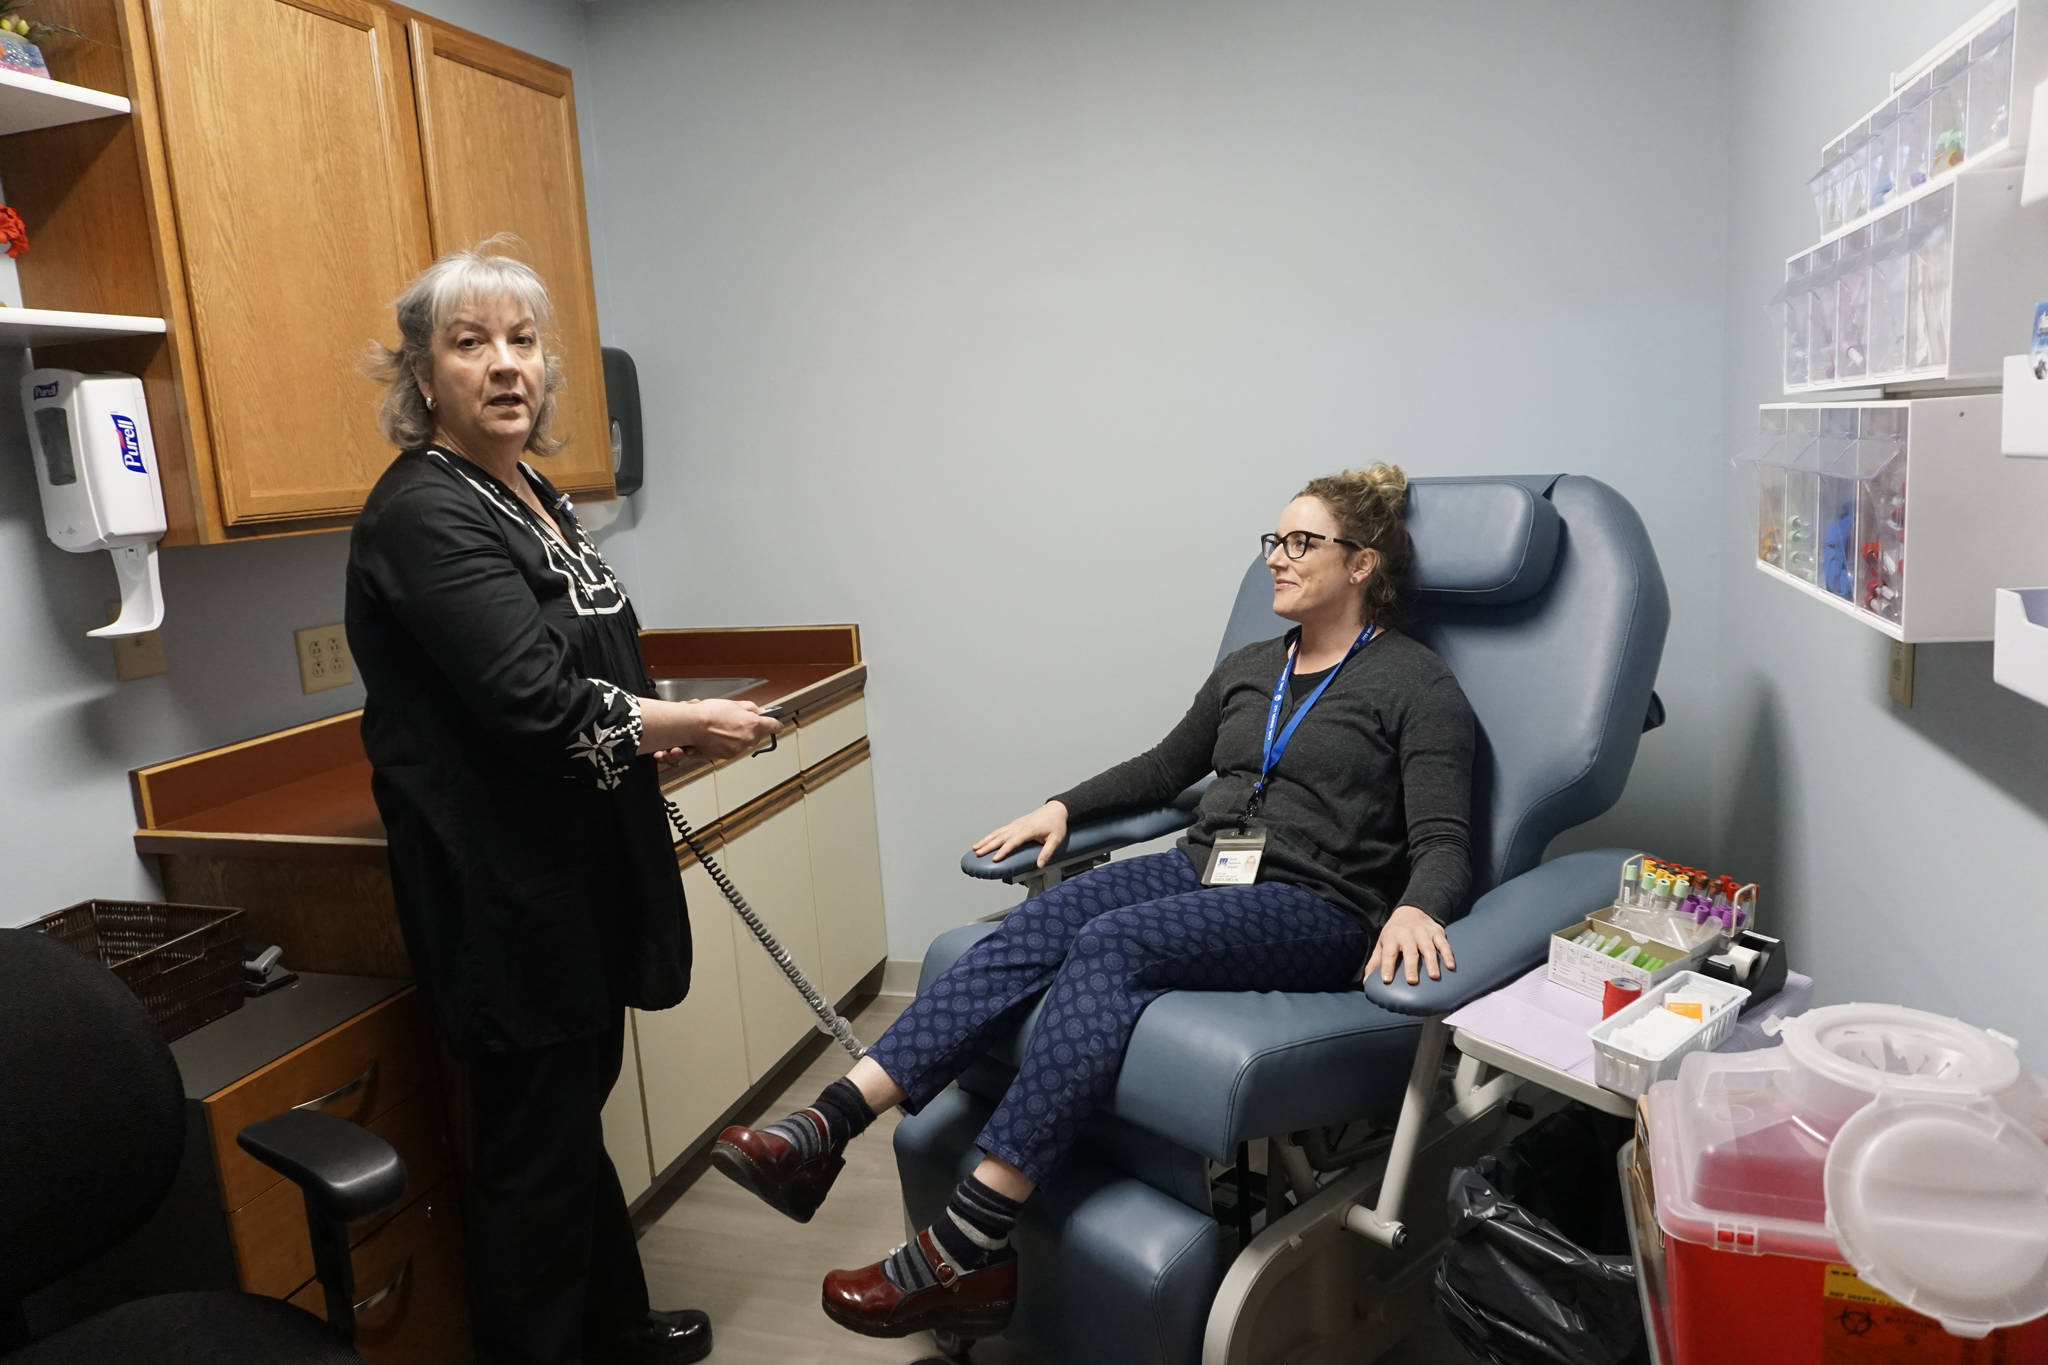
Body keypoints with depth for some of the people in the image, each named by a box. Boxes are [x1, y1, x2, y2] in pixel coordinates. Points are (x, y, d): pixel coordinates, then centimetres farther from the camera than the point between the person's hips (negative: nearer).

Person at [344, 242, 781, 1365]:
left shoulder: (531, 496, 12)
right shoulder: (423, 514, -18)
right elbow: (529, 699, -25)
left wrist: (654, 727, 10)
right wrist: (683, 724, -15)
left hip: (573, 875, 9)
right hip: (503, 891, -9)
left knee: (576, 1110, 21)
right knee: (534, 1141, 5)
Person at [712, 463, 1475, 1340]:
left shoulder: (1418, 685, 1)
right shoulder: (1249, 669, 19)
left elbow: (1444, 842, -8)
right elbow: (1164, 767, 29)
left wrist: (1416, 910, -30)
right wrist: (1065, 806, 16)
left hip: (1317, 909, -6)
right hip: (1201, 872, 6)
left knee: (1112, 942, -33)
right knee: (1036, 927, -24)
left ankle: (967, 1251, -36)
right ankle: (825, 1129, -32)